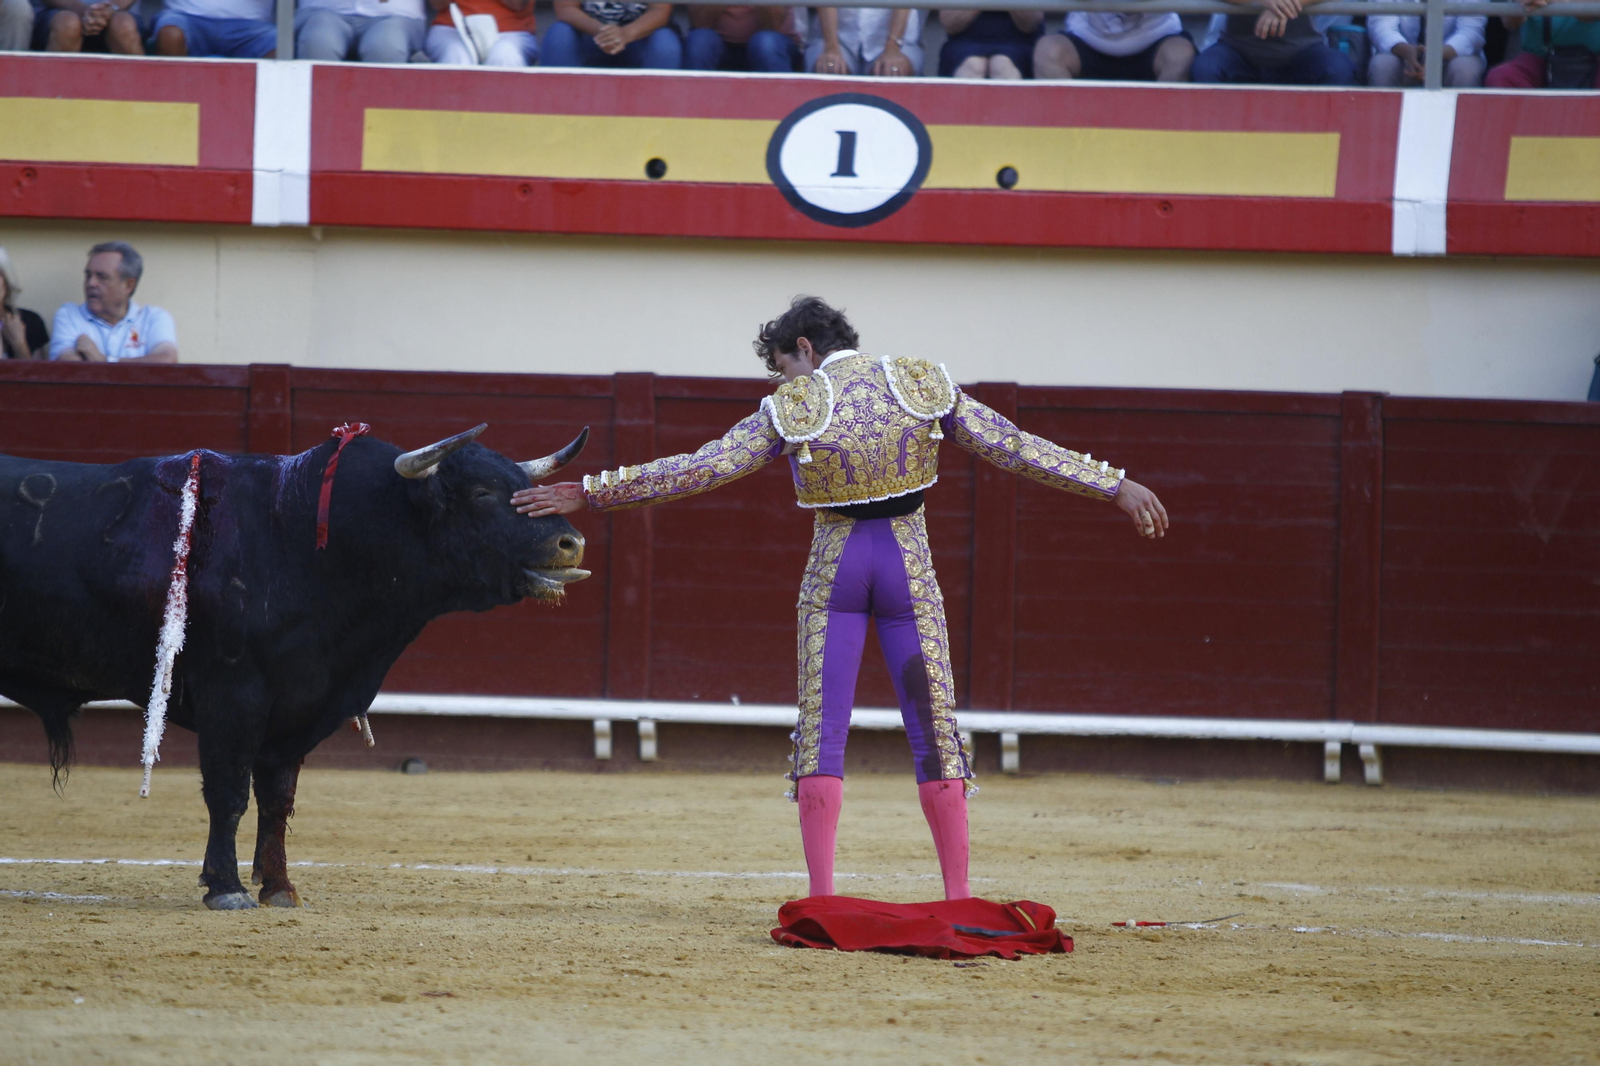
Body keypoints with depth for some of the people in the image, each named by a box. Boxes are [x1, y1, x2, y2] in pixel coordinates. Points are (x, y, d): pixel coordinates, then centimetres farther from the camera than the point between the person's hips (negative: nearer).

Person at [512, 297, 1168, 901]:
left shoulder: (792, 408, -6)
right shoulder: (925, 386, 0)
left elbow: (700, 470, -7)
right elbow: (1016, 449, 1)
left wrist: (588, 495, -2)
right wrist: (1115, 487, 9)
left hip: (833, 566, -2)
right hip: (910, 565, 2)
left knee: (821, 733, 3)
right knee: (934, 731, 7)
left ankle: (820, 898, -5)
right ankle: (958, 897, 7)